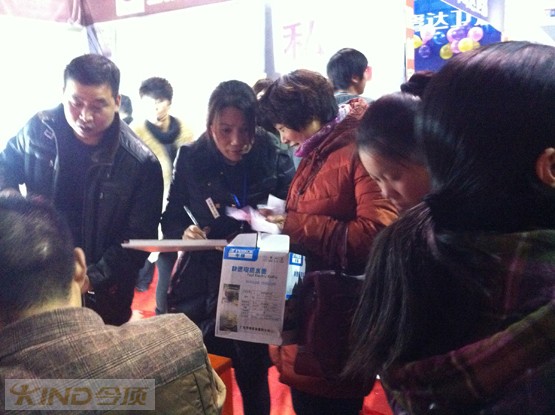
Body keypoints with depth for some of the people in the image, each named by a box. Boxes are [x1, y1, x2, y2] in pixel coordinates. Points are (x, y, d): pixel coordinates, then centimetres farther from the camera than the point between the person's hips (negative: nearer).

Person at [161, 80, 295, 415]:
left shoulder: (272, 156, -6)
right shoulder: (191, 158, -2)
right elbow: (171, 220, 3)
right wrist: (184, 232, -18)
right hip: (203, 285, 1)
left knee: (253, 374, 12)